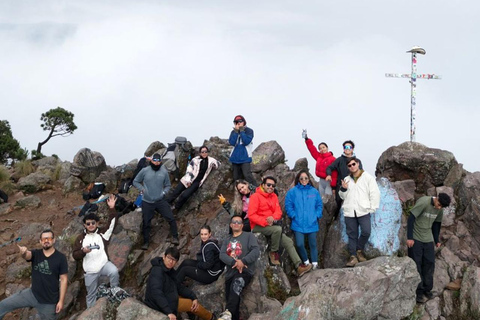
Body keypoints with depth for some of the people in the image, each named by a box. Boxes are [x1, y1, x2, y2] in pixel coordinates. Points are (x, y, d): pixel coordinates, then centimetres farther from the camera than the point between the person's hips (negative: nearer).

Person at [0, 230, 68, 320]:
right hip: (32, 294, 3)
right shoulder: (36, 254, -2)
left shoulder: (61, 257, -10)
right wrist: (23, 253, -52)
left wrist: (61, 301, -12)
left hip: (49, 301, -3)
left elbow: (64, 280, -9)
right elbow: (27, 255, -26)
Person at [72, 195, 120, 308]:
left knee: (114, 271, -34)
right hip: (90, 271, 1)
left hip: (104, 264, -1)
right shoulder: (80, 238, 7)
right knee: (91, 295, 10)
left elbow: (112, 222, -5)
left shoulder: (102, 232, 4)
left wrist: (112, 208, -19)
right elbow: (75, 255, 5)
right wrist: (83, 251, -16)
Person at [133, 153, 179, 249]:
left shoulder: (164, 172, -1)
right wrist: (142, 189, -7)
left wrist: (164, 192, -5)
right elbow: (135, 181, 6)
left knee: (171, 219, -9)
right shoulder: (145, 171, -5)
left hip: (160, 201, 1)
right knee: (146, 223, 8)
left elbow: (168, 185, 12)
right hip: (147, 202, 0)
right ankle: (146, 242, 24)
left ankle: (175, 237, 6)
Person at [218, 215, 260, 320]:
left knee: (236, 286, -35)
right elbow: (222, 254, 4)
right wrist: (234, 262, -16)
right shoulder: (227, 240, 20)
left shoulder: (249, 236, 7)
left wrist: (243, 261, -21)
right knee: (230, 298, 1)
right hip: (230, 272, 6)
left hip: (245, 271, -6)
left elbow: (256, 251, -7)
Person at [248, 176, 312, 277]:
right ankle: (273, 253, -12)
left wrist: (273, 218, -18)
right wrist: (265, 222, -24)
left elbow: (278, 212, 5)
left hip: (271, 226, 7)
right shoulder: (255, 197, -8)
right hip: (257, 227, -7)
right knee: (277, 229, -33)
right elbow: (251, 215, -15)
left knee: (288, 241, -4)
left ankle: (299, 266, -5)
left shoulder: (274, 196, 12)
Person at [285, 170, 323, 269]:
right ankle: (306, 262, 17)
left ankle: (315, 264, 18)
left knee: (313, 244, 7)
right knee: (300, 244, -7)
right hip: (298, 224, -1)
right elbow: (288, 205, 1)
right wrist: (294, 216, -8)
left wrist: (317, 215, -2)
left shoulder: (314, 191, 7)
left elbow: (319, 205, 11)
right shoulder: (292, 191, 1)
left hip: (312, 224, 2)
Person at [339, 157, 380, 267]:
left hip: (363, 211, -3)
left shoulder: (368, 177, 4)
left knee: (366, 231, -15)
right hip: (349, 212, 3)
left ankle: (359, 250, 8)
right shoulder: (346, 179, 16)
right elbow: (343, 196, 20)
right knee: (352, 234, 4)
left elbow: (375, 193, 1)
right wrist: (343, 189, -1)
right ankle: (353, 256, 10)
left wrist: (372, 208, -5)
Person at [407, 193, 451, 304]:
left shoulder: (440, 209, 0)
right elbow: (411, 218, -20)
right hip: (415, 239, -6)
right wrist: (409, 238, -19)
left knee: (429, 264, 8)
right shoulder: (423, 202, -22)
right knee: (416, 266, -2)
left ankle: (427, 290, 21)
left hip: (428, 240, 6)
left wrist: (437, 240, 16)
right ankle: (418, 292, 7)